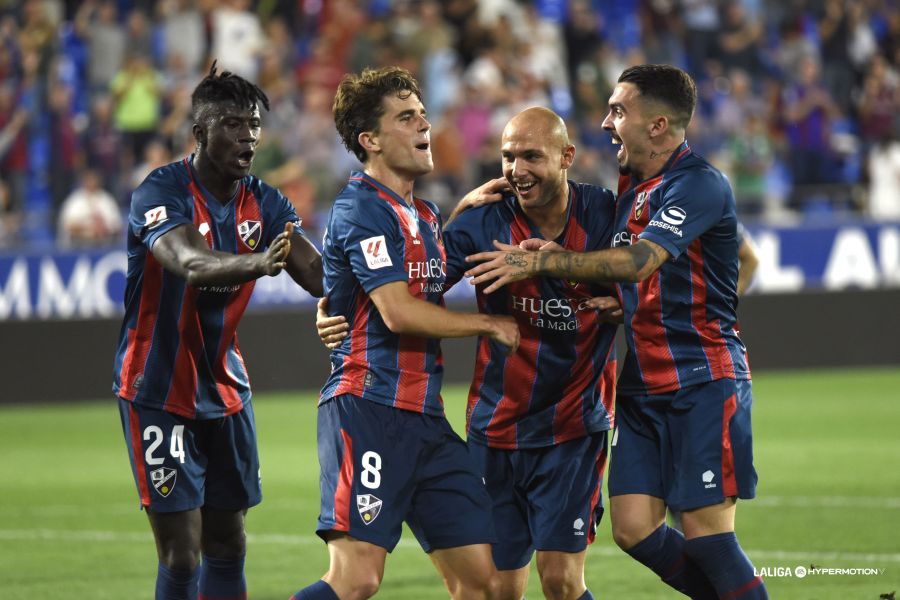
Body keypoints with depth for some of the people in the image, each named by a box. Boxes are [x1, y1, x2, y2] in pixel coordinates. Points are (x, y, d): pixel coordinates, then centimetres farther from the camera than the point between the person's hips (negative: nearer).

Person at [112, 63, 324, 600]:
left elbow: (321, 274, -9)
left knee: (228, 546, 9)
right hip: (159, 391, -6)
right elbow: (190, 264, -37)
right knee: (181, 553, -10)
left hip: (225, 389, 6)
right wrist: (257, 263, -56)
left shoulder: (265, 204, 2)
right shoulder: (162, 192, -17)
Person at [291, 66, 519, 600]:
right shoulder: (362, 207, -9)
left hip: (425, 416, 9)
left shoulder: (425, 213, 19)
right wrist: (490, 325, -6)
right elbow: (398, 312, -17)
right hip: (368, 410, -9)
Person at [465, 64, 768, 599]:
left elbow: (637, 262, -25)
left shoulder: (699, 184, -14)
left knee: (706, 533, -10)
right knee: (635, 529, 0)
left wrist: (539, 263, -24)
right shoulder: (629, 185, 13)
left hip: (702, 382, -8)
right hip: (641, 389, 8)